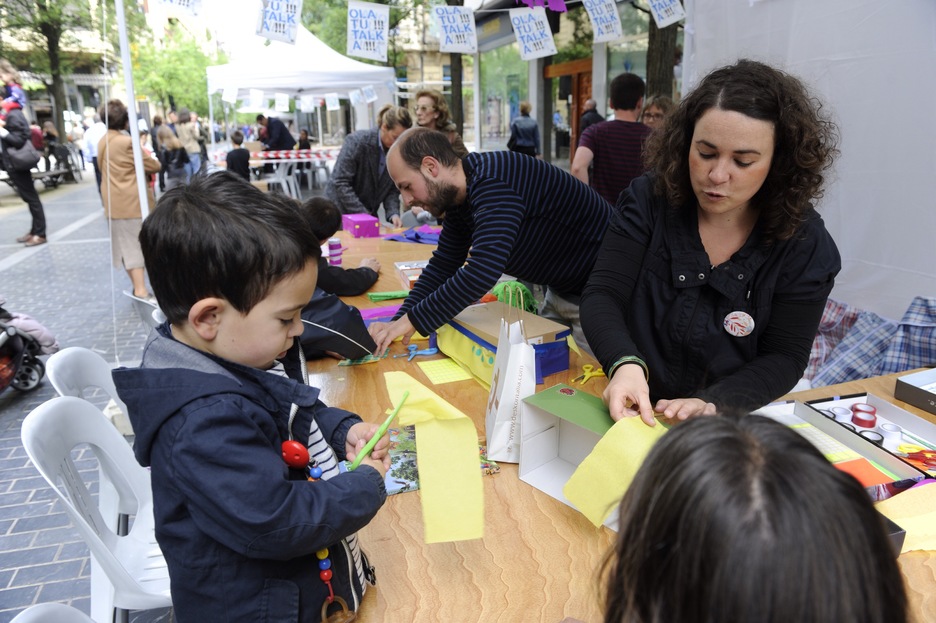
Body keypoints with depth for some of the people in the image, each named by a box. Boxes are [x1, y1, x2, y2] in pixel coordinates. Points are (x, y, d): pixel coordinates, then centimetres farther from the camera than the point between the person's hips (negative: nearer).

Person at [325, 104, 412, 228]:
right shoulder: (357, 141, -19)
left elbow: (392, 189, -1)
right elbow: (340, 182, -22)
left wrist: (393, 213, -19)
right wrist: (362, 214, -27)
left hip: (369, 213, 5)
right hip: (341, 212, -5)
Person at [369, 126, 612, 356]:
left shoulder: (493, 182, -30)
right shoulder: (458, 196, 1)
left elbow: (482, 273, -39)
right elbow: (443, 265, 6)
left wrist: (413, 320, -30)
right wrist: (399, 322, -7)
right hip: (561, 291, 9)